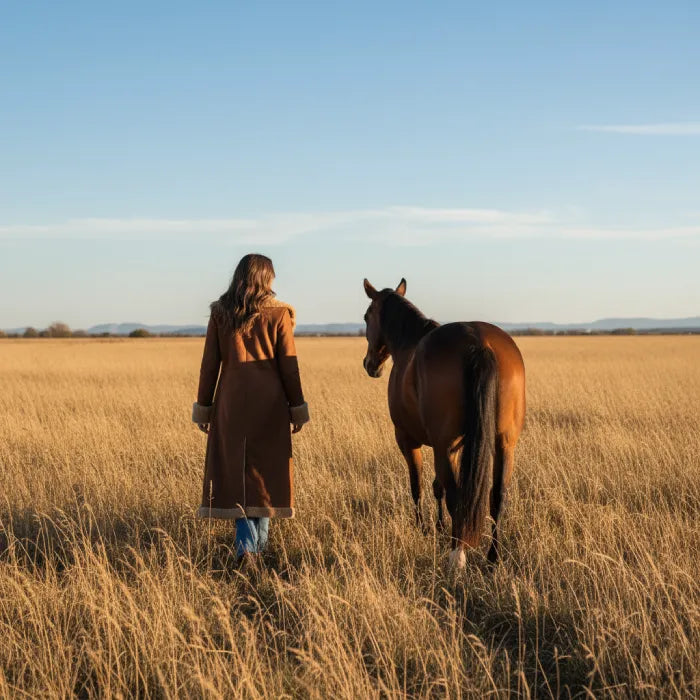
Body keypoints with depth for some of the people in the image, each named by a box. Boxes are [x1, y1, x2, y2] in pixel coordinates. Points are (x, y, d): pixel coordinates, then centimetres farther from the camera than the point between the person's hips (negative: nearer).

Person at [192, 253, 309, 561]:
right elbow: (289, 365, -3)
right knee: (266, 467, 11)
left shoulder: (220, 313, 2)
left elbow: (209, 364, 1)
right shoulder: (278, 313, -2)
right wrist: (297, 407, 4)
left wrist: (204, 407, 8)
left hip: (231, 400, 1)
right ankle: (260, 539, 18)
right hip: (269, 401, 0)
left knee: (234, 468, 5)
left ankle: (245, 541, -7)